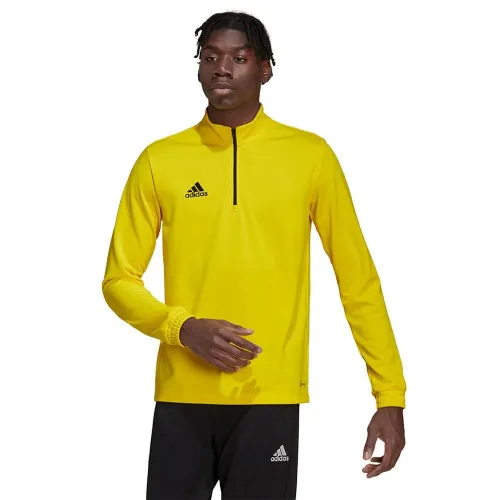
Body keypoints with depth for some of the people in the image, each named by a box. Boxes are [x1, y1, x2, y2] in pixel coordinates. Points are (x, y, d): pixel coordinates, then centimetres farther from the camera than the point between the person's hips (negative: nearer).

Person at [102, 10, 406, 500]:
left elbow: (358, 279, 4)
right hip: (182, 398, 1)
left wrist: (390, 397, 0)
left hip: (270, 398, -1)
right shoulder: (160, 160, 4)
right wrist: (183, 327, -11)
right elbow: (119, 279, 8)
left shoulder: (311, 155, 2)